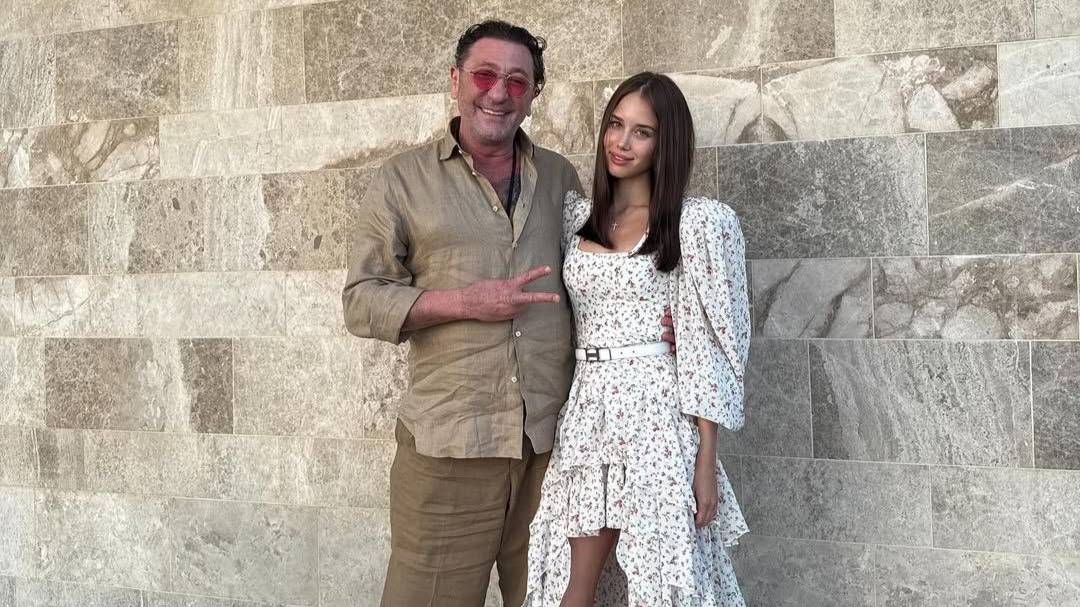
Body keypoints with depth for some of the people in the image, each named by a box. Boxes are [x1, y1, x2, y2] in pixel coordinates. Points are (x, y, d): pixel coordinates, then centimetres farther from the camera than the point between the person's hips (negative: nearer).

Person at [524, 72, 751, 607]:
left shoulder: (696, 222, -3)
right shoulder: (577, 215, 11)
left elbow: (705, 344, -6)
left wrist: (706, 458, -10)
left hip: (656, 413, -4)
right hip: (584, 415, 5)